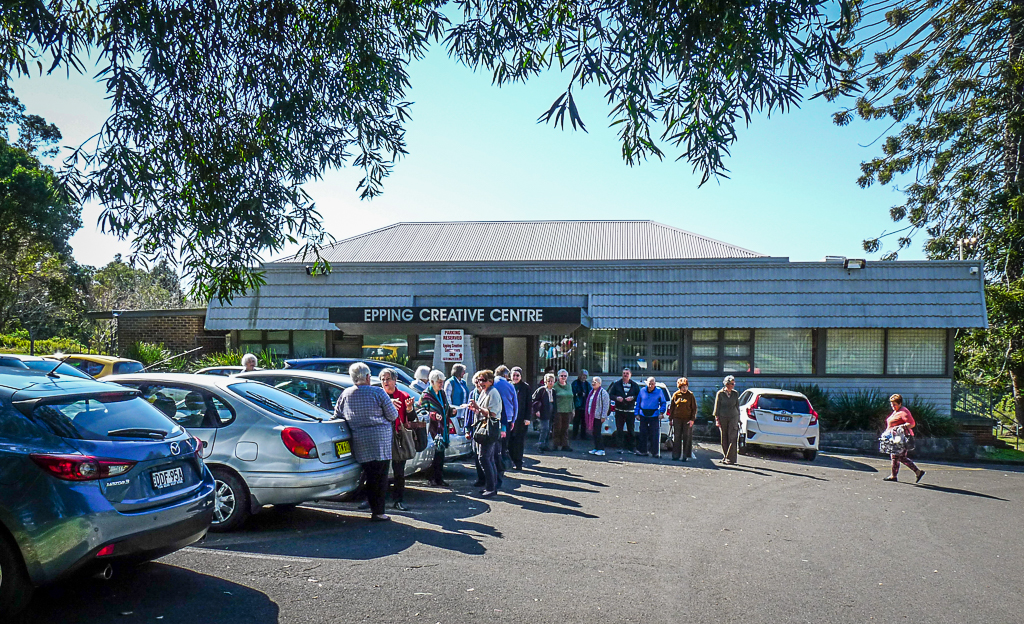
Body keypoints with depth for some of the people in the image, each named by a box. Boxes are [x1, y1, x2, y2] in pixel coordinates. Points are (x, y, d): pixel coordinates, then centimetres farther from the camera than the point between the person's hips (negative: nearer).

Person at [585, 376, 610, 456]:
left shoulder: (603, 392, -9)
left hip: (598, 416, -8)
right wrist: (588, 415, 17)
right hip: (591, 416, 8)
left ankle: (601, 450, 0)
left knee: (597, 433, -6)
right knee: (594, 433, 10)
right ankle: (596, 448, 16)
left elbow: (606, 405, -13)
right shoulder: (592, 391, 16)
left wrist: (603, 416, -18)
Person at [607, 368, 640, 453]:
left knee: (631, 430, 6)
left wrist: (633, 398, -15)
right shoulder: (617, 384, 6)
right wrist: (617, 398, -13)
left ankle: (630, 447, 16)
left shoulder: (635, 385, 5)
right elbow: (610, 395, 6)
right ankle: (620, 447, 1)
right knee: (619, 430, -2)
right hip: (619, 411, 0)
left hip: (630, 411, 0)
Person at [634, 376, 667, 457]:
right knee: (643, 434, 6)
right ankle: (642, 451, 14)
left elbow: (663, 402, 7)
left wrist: (661, 412, -4)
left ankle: (655, 452, 4)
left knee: (654, 434, -3)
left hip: (654, 416, -2)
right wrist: (636, 413, 7)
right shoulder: (642, 390, 3)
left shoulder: (659, 391, -2)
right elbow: (638, 402, 11)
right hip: (643, 415, 2)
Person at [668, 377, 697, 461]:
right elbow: (671, 407, 10)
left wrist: (692, 419, -5)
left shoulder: (690, 395, 1)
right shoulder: (676, 395, 5)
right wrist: (671, 419, 6)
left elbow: (694, 408, 3)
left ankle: (685, 456, 7)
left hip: (687, 419, -1)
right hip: (677, 419, 1)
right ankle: (676, 455, 8)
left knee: (687, 438, 1)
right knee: (676, 437, 2)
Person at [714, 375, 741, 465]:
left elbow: (737, 406, 14)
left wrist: (738, 419, 11)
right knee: (724, 439, 4)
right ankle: (725, 457, 16)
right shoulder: (720, 393, 0)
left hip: (733, 417, 1)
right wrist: (717, 419, -4)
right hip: (723, 417, -1)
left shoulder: (735, 393, 6)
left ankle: (730, 459, -8)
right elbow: (717, 407, 2)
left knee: (732, 439, -9)